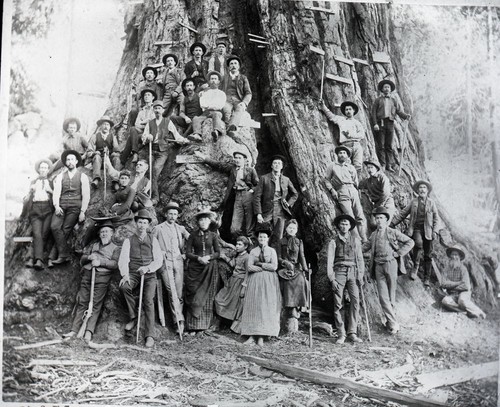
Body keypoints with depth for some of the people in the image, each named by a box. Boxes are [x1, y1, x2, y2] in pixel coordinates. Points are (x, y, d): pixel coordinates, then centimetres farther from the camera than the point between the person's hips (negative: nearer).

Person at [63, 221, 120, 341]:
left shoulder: (115, 248, 15)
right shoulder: (92, 245, 28)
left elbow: (115, 264, -1)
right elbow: (82, 260, 20)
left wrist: (100, 262, -12)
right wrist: (89, 257, -2)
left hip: (102, 277, -4)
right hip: (87, 274, 4)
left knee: (96, 304, -12)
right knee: (82, 302, -4)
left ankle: (89, 331, -20)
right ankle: (74, 330, -6)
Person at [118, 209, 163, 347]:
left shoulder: (153, 240, 12)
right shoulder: (129, 240, 11)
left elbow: (158, 260, 5)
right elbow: (123, 259, 1)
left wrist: (148, 268, -14)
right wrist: (125, 274, -18)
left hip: (149, 274, 0)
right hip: (133, 273, 0)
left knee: (148, 300, -20)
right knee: (124, 286, -32)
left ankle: (150, 336, -21)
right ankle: (133, 317, -14)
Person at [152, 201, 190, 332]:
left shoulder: (180, 229, 18)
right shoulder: (158, 229, 8)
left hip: (178, 261, 3)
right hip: (165, 261, -3)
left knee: (179, 291, -2)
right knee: (171, 290, -16)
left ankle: (178, 318, 5)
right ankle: (179, 319, -19)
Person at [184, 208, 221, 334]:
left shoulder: (213, 235, 7)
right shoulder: (193, 235, 4)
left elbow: (218, 252, 5)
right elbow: (188, 253, -1)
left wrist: (209, 257, -13)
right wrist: (198, 258, -17)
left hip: (210, 268, 1)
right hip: (195, 268, -1)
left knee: (207, 297, 1)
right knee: (194, 296, -5)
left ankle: (203, 325, 6)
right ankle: (193, 326, -3)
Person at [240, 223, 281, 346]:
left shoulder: (272, 251, 8)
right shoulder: (253, 251, 10)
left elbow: (274, 266, -5)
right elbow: (249, 267, -2)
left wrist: (259, 264, -4)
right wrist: (265, 268, -7)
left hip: (269, 282, -1)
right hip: (255, 281, 1)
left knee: (267, 307, -7)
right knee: (253, 306, -5)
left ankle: (261, 336, -5)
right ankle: (252, 335, -4)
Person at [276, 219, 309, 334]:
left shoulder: (299, 242, 14)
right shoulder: (281, 242, 11)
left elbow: (302, 256, 7)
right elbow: (278, 258, 6)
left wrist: (305, 268, -5)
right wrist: (285, 263, -12)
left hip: (297, 270, 1)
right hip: (285, 271, -1)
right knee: (287, 297, -5)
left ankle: (294, 317, -15)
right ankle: (290, 320, -3)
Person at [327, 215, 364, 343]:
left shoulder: (355, 240, 14)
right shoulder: (334, 242, 8)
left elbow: (360, 259, 13)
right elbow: (330, 261, 4)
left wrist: (360, 276, 4)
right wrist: (332, 279, -5)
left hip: (352, 272, 1)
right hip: (339, 272, -1)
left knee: (355, 301, -11)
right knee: (338, 304, -4)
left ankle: (352, 333, -5)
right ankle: (341, 334, 2)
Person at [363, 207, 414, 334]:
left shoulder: (393, 232, 4)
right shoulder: (373, 235, 16)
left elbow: (410, 242, 5)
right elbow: (365, 247, 24)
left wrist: (398, 253, -2)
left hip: (390, 263, -3)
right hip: (378, 266, 3)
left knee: (391, 295, 2)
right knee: (383, 296, -6)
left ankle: (390, 321, 13)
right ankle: (393, 323, -3)